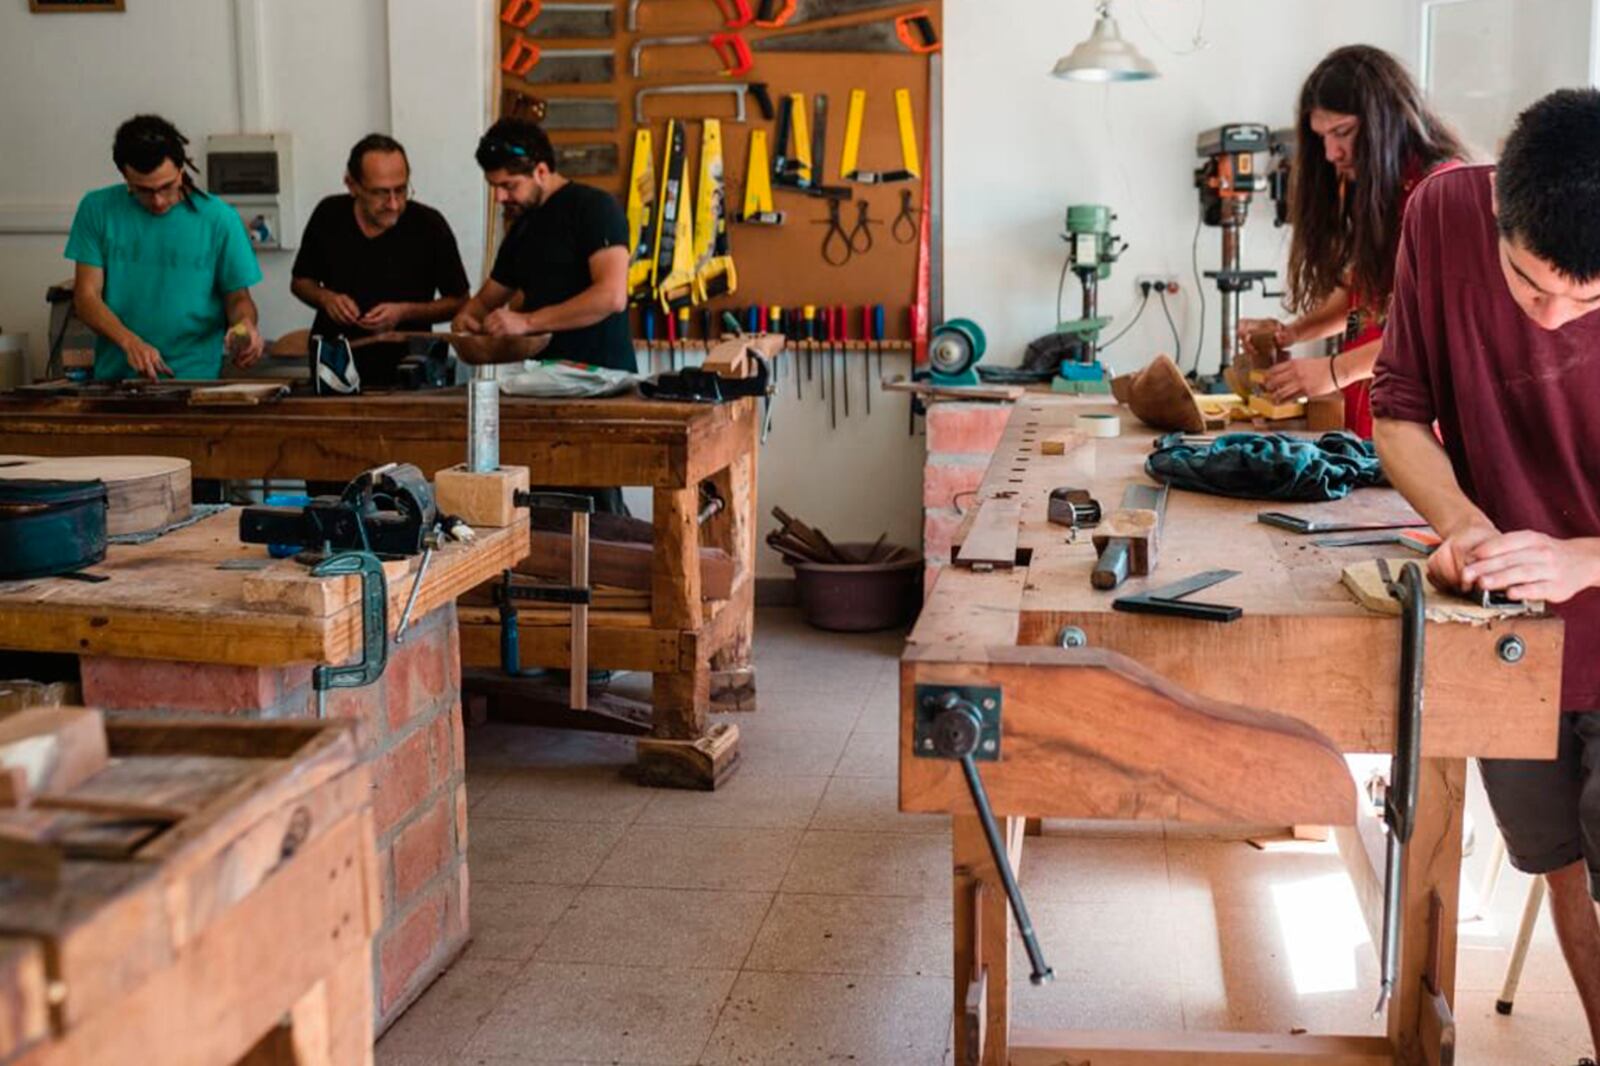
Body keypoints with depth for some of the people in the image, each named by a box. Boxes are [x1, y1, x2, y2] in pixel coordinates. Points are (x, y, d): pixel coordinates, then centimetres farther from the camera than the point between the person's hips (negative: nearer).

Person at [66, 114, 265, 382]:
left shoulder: (219, 219, 0)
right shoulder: (97, 209, 4)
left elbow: (238, 297, 9)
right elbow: (86, 296, 3)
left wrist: (244, 325, -15)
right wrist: (130, 342, -15)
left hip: (195, 378, -2)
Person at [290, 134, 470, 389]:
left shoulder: (429, 226, -6)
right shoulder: (328, 215, 2)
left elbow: (459, 302, 3)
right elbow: (300, 281, 18)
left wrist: (404, 312, -11)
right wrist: (326, 298, -3)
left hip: (403, 375, -2)